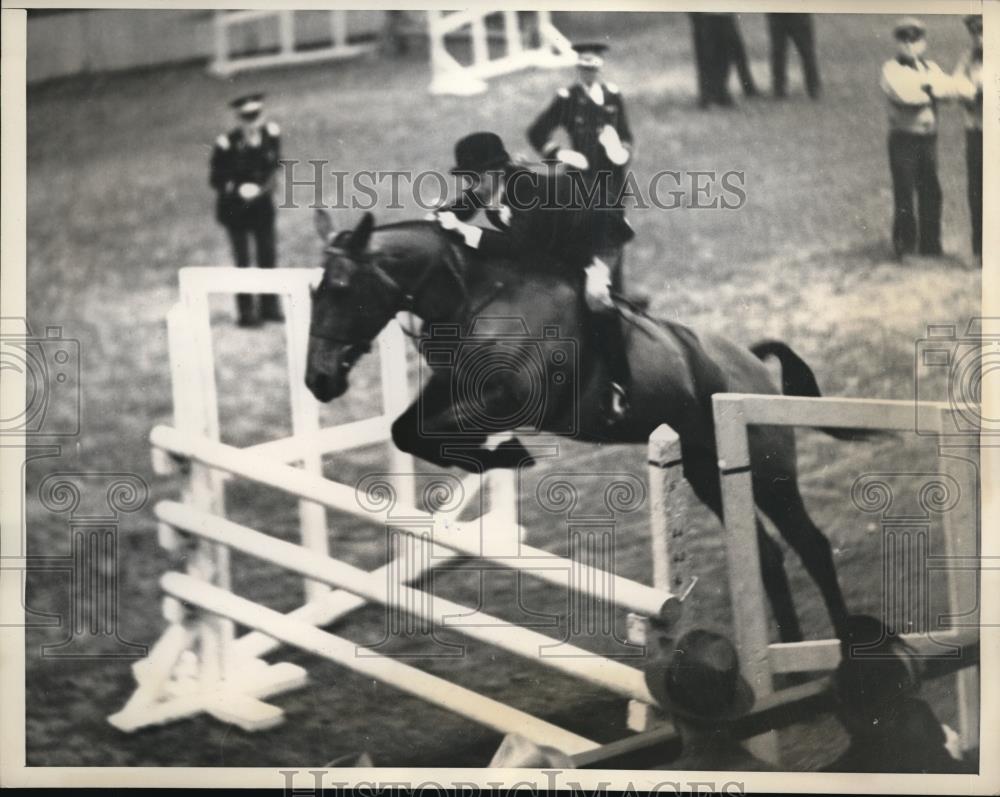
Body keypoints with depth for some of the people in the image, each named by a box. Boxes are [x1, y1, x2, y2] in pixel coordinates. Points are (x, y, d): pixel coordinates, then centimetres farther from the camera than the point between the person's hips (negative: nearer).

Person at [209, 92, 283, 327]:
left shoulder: (271, 133, -10)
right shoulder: (227, 144, -22)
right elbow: (216, 179, -13)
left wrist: (266, 184, -7)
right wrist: (239, 189, -26)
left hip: (262, 204, 4)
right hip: (235, 208, -4)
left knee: (267, 255, 10)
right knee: (242, 260, 1)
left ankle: (270, 307, 23)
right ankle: (246, 312, 9)